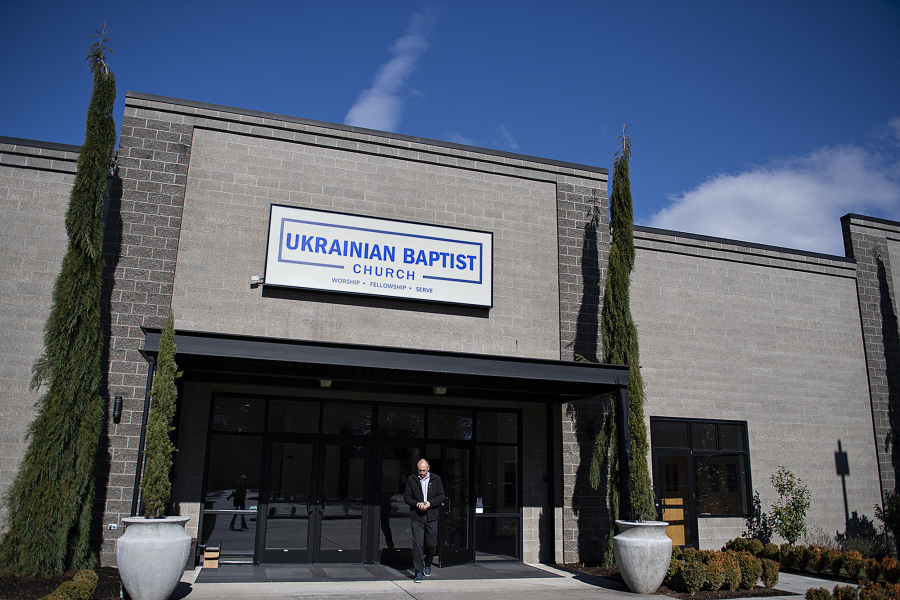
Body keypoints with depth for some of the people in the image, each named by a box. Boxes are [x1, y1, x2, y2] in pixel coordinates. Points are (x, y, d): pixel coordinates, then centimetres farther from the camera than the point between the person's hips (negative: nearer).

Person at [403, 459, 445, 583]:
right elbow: (406, 497, 4)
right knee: (418, 544, -7)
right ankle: (418, 571, 0)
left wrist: (430, 503, -12)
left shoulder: (436, 479, 6)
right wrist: (417, 504, -13)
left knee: (431, 544, 6)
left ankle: (428, 564, 34)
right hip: (416, 517, -1)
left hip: (432, 517, 1)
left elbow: (441, 497, 4)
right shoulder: (411, 480, 5)